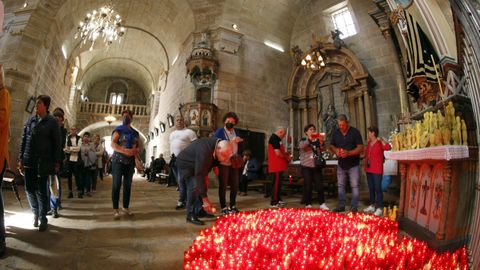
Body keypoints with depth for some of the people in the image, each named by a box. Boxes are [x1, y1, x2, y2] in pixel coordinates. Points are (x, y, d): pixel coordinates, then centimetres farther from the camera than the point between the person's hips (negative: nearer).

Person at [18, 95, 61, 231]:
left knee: (41, 190, 0)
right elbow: (24, 140, 12)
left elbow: (57, 143, -5)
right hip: (29, 161, 4)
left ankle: (42, 218, 11)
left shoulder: (52, 122, -3)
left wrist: (56, 163, -8)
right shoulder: (30, 120, 10)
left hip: (43, 162, -4)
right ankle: (35, 213, 29)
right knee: (29, 188, 9)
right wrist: (21, 158, 7)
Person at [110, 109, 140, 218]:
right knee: (116, 184, -4)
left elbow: (137, 146, 18)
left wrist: (137, 150, -6)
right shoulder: (118, 130, -1)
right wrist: (125, 151, -26)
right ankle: (115, 209, 3)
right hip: (118, 161, -4)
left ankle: (125, 207, 17)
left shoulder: (135, 133, 14)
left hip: (130, 162, 5)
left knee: (128, 185, 7)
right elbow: (113, 144, -12)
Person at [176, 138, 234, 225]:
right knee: (194, 187, -19)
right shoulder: (204, 150, -42)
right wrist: (205, 199, -38)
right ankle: (191, 215, -9)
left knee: (201, 186, 6)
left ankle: (200, 211, 17)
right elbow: (199, 175, -40)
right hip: (185, 164, -8)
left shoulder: (217, 144, -17)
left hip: (197, 165, 8)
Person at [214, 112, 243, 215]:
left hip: (234, 163, 5)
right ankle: (224, 208, 15)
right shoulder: (220, 131, -5)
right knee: (223, 186, 5)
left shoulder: (237, 132, 10)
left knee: (235, 185, 11)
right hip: (223, 163, -5)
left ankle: (232, 206, 27)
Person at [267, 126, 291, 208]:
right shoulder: (274, 138, -15)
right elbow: (277, 153, -21)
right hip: (276, 166, -10)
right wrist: (287, 158, -7)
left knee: (278, 183, 16)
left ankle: (277, 200, 26)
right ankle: (274, 203, 2)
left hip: (278, 166, 10)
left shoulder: (276, 138, 17)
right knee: (276, 183, -5)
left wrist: (286, 154, 9)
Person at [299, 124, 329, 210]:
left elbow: (323, 149, -2)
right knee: (307, 186, -1)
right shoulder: (303, 140, 0)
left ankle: (322, 203, 11)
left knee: (320, 185, 2)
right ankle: (308, 204, 9)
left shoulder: (318, 140, 9)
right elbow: (301, 146, -22)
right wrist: (309, 139, -37)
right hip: (306, 166, -3)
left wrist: (322, 142, -22)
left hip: (317, 166, 3)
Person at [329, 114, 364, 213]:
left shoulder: (355, 132, -9)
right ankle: (341, 206, 21)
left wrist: (348, 153, -27)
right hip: (341, 164, 4)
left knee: (354, 186, 0)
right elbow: (331, 146, 12)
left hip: (353, 165, -4)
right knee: (340, 186, 10)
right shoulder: (335, 133, 4)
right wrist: (335, 150, -11)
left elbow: (361, 148, -12)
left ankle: (354, 207, 11)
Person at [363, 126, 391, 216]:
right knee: (371, 188, 14)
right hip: (369, 169, 8)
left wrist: (381, 140, -24)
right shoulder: (369, 143, 12)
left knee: (378, 188, -4)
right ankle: (372, 206, 25)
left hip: (377, 170, -7)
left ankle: (380, 208, 4)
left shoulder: (380, 143, -9)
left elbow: (388, 147, -28)